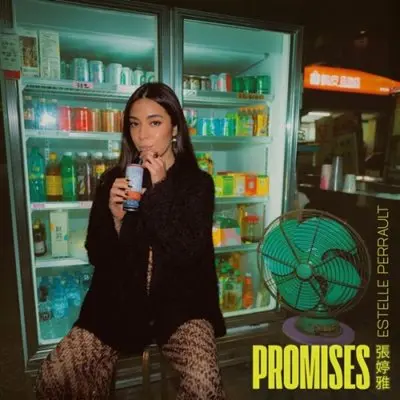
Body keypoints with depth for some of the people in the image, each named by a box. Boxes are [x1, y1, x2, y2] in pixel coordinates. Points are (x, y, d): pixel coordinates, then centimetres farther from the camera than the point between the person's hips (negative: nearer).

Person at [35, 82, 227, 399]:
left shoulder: (198, 182, -4)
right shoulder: (114, 179, 1)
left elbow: (188, 252, -16)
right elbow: (96, 257, 1)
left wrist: (160, 190, -19)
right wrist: (115, 217, -18)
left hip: (179, 304, -1)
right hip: (118, 302, 2)